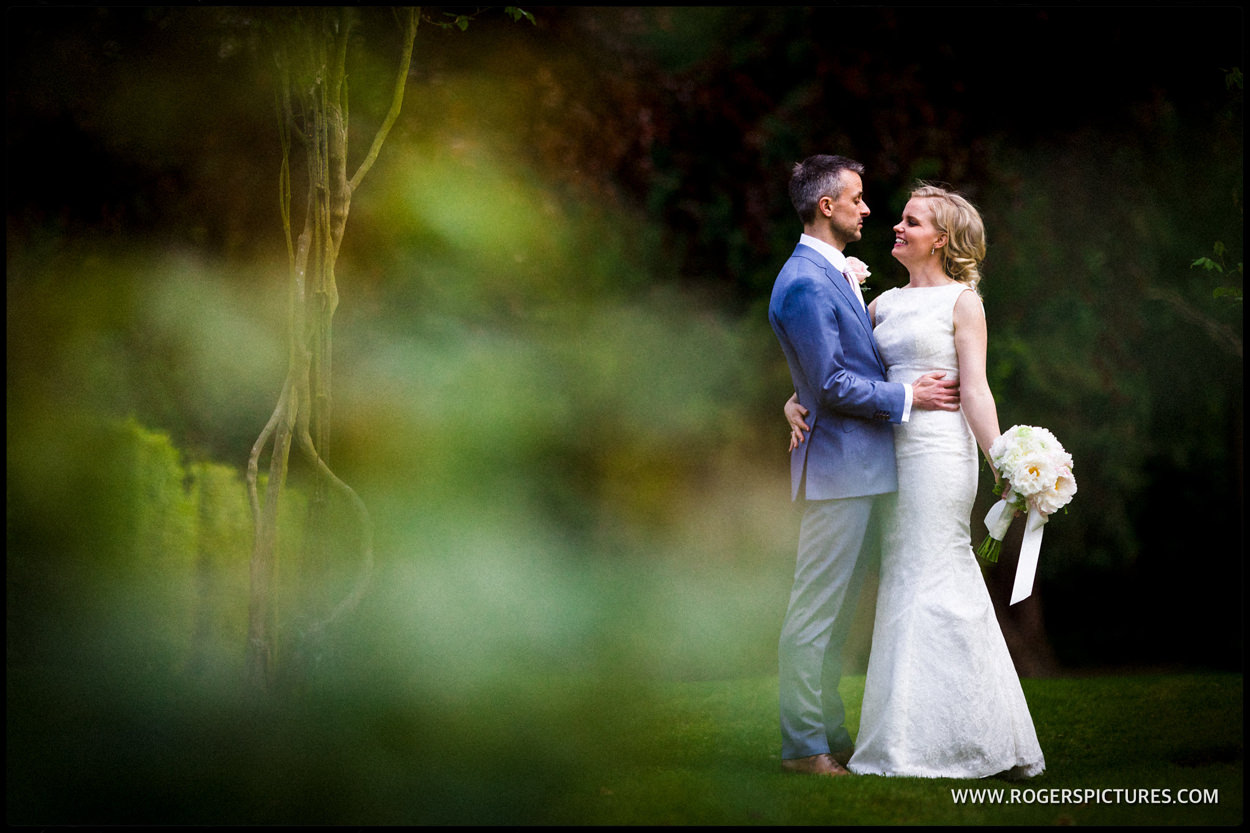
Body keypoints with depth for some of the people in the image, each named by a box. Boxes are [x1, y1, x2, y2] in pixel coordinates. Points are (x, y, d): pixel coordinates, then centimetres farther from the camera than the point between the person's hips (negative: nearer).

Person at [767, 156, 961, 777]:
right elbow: (831, 384, -19)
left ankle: (832, 736, 20)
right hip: (838, 467, -10)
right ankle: (803, 746, -1)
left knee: (836, 613, 14)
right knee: (815, 611, -5)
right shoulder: (806, 284, -16)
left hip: (861, 467, 10)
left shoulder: (835, 275, 17)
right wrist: (906, 397, -11)